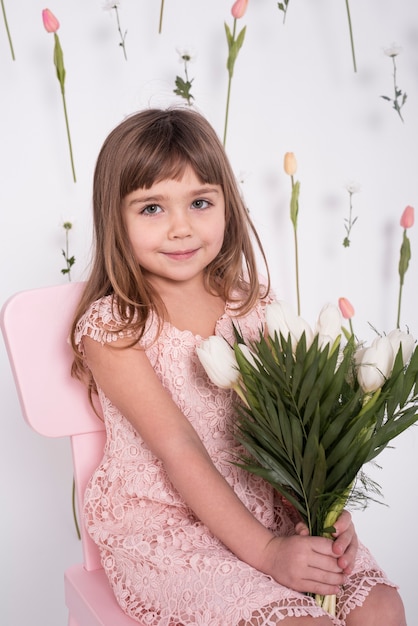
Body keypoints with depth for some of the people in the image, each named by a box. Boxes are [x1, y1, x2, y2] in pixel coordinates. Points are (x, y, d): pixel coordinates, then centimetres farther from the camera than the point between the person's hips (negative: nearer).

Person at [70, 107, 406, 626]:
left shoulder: (251, 302, 2)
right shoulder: (111, 329, -14)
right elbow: (180, 452, -19)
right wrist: (265, 550, -21)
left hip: (265, 502, 5)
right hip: (161, 525, -5)